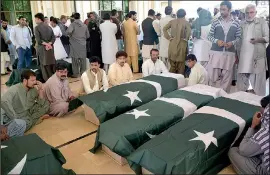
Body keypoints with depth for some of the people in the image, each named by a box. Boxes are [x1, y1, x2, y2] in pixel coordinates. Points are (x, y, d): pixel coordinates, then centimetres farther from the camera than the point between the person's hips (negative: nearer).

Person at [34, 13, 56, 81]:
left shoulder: (37, 27, -5)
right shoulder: (49, 27, 12)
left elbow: (38, 40, -16)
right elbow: (53, 38, 2)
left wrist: (46, 44, -8)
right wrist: (49, 44, -9)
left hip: (42, 48, -5)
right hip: (50, 48, 5)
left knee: (45, 66, 1)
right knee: (52, 64, 10)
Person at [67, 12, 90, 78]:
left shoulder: (72, 24, -8)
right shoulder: (84, 25, 4)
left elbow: (69, 31, -27)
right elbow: (88, 36, 9)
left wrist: (71, 36, -6)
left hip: (75, 45, -3)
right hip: (83, 44, 3)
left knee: (75, 59, 4)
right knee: (83, 59, 12)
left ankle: (75, 74, 8)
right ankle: (83, 72, 20)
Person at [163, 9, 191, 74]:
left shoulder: (172, 21, 6)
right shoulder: (186, 22, -4)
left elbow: (164, 29, 1)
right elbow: (189, 31, -18)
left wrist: (169, 37, 1)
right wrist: (186, 38, -4)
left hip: (173, 44, 3)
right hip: (181, 44, -3)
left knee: (172, 64, 11)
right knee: (181, 63, 6)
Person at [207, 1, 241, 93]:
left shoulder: (236, 23, 3)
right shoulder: (215, 22, 2)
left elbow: (238, 37, 9)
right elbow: (209, 36, 5)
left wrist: (232, 42, -11)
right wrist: (216, 41, -13)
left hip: (229, 53, 1)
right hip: (216, 52, -1)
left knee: (227, 76, 6)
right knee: (213, 75, 1)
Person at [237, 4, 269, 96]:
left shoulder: (262, 22, 5)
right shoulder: (242, 24, 15)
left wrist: (258, 39, -20)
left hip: (258, 56, -3)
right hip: (243, 57, 4)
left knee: (258, 80, -2)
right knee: (242, 81, 7)